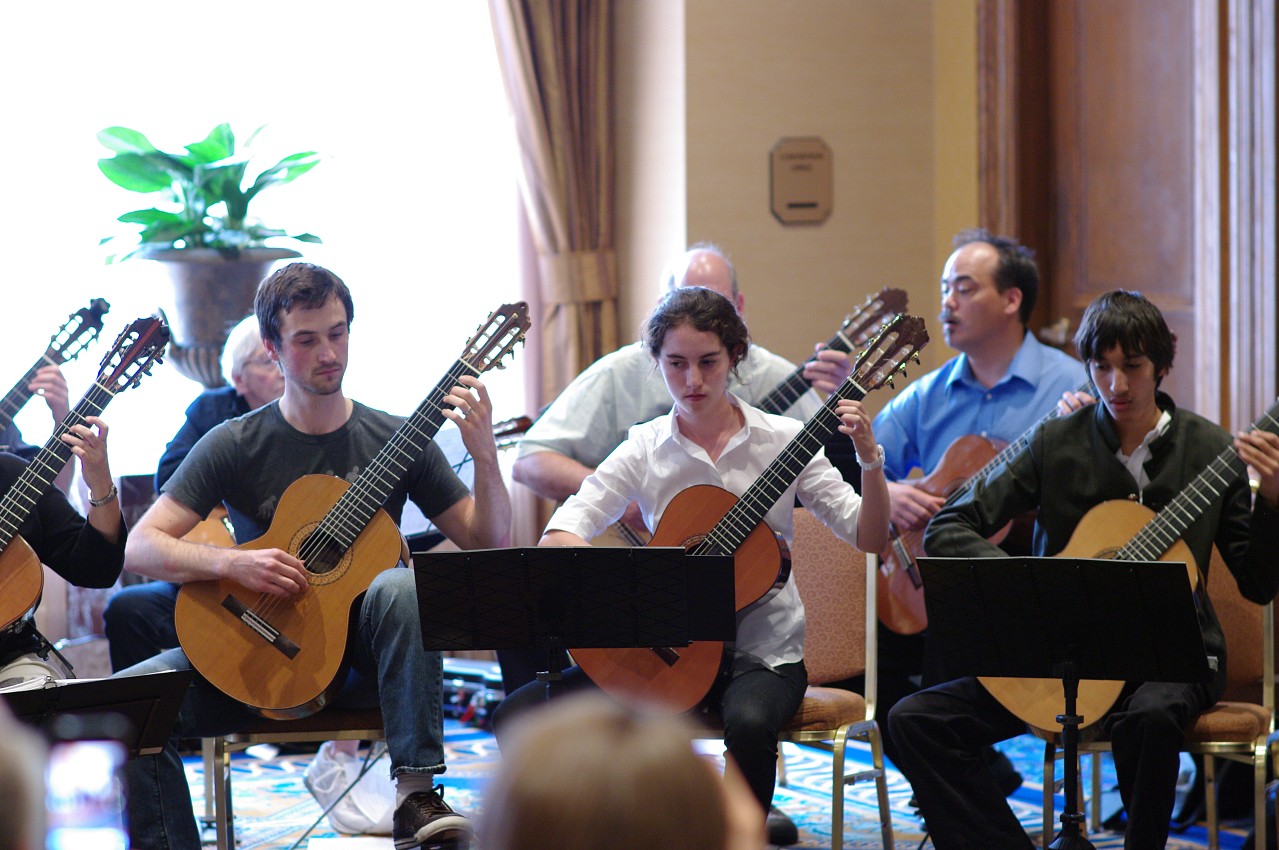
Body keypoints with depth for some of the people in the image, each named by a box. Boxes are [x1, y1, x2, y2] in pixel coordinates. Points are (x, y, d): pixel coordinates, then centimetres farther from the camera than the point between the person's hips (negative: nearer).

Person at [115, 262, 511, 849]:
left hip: (358, 657, 0)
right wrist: (232, 564, -23)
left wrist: (484, 456, -17)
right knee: (127, 698, -24)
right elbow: (141, 547, -6)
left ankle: (417, 794, -36)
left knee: (401, 586, -34)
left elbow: (488, 543, 1)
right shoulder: (236, 445, 0)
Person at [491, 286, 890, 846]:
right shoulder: (645, 449, 2)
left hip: (761, 651, -2)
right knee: (518, 717, -16)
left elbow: (869, 539, -4)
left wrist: (870, 462, -22)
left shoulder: (781, 441, -1)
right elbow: (558, 533, -8)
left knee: (749, 722, -38)